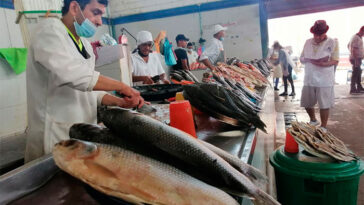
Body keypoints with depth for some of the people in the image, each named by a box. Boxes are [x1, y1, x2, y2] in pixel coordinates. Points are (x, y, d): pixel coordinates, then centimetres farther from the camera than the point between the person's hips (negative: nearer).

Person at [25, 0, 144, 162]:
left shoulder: (85, 44, 15)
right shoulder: (50, 29, -10)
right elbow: (70, 73, -27)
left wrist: (119, 102, 0)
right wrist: (121, 86, -19)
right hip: (54, 137, -7)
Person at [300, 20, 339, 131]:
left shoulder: (332, 43, -5)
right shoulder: (308, 42, 6)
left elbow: (335, 60, -7)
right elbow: (302, 58, 9)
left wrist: (323, 64, -27)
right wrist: (311, 60, -13)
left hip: (324, 80, -4)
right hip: (309, 79, 4)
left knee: (324, 105, 2)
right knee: (307, 104, 12)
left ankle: (323, 127, 19)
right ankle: (313, 120, 38)